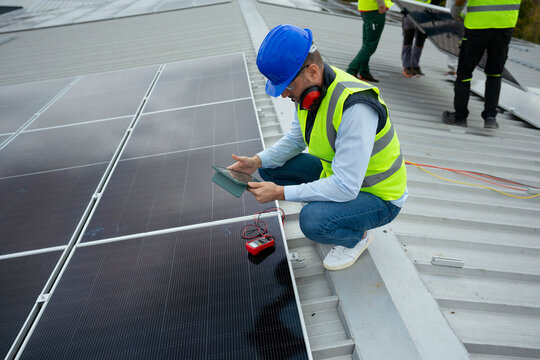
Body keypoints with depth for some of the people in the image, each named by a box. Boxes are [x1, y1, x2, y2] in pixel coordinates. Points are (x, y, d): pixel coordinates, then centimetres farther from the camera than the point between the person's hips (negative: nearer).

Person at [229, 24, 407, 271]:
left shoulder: (354, 107, -35)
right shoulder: (311, 89, -8)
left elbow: (346, 187, -35)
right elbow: (295, 139, 6)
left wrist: (280, 193, -31)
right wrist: (257, 161, -10)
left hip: (378, 196, -7)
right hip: (335, 171, 8)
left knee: (312, 221, -33)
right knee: (269, 168, -1)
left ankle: (358, 236, 1)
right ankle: (324, 209, 12)